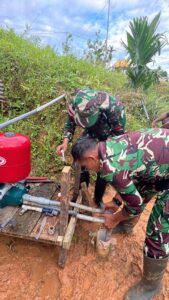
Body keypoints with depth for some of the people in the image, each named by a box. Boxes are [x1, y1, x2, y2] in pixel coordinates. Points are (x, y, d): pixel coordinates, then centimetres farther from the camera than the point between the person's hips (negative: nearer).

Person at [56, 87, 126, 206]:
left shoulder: (114, 107, -41)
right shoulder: (75, 104, -31)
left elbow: (119, 133, -25)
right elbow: (70, 123, -12)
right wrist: (65, 142, -27)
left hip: (109, 134, -3)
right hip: (91, 130, 3)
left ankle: (98, 198, 22)